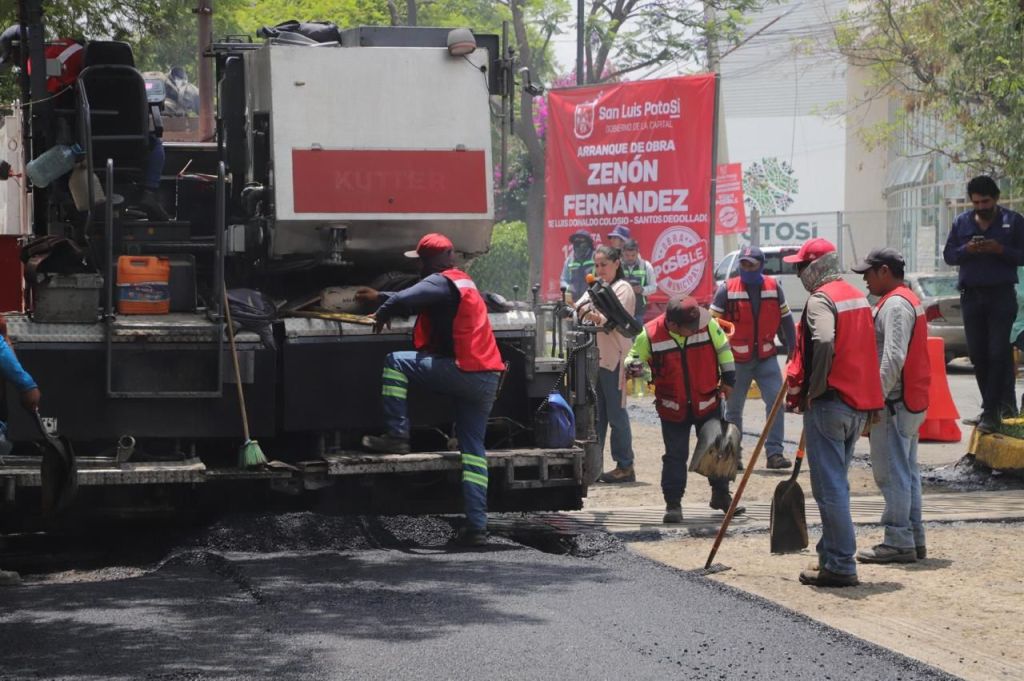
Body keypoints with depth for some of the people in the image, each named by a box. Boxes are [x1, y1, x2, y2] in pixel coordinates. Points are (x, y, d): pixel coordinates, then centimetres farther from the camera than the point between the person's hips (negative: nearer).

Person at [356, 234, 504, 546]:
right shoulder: (464, 282, 24)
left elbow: (402, 301, -21)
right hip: (488, 377, 9)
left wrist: (381, 315, -1)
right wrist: (379, 296, 42)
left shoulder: (440, 283, -6)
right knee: (473, 449, 8)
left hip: (461, 372, -9)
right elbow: (415, 301, 38)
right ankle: (477, 525, 2)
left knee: (395, 362, 2)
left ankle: (397, 435, -2)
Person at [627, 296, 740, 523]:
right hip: (673, 409, -2)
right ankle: (673, 503, 7)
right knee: (675, 456, 0)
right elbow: (634, 357, -2)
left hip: (708, 404, 2)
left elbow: (723, 349, 4)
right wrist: (633, 365, -25)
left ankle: (721, 495, 29)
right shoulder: (650, 334, -16)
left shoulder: (708, 325, -13)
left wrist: (728, 378, 7)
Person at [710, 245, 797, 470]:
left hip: (766, 358, 2)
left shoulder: (773, 288, 1)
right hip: (737, 360, -2)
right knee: (734, 408, 8)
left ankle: (774, 452, -3)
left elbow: (785, 320, 11)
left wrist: (792, 350, 12)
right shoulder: (727, 289, -7)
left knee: (775, 402, -8)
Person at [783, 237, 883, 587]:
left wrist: (813, 390, -19)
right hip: (859, 403, 9)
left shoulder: (821, 299, -12)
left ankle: (840, 565, -5)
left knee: (830, 488, -5)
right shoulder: (858, 297, 16)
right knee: (835, 483, 17)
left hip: (829, 403, -9)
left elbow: (824, 342, -30)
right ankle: (832, 555, 23)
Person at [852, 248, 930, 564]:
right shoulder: (910, 300, 19)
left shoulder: (895, 304, -15)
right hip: (911, 401, 11)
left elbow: (893, 358, -23)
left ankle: (898, 541, -5)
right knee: (907, 472, 14)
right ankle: (913, 538, 18)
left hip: (894, 404, -11)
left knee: (892, 473, -7)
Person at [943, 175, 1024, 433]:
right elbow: (948, 255, 12)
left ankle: (990, 411, -7)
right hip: (971, 294, 4)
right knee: (977, 354, 5)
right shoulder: (962, 222, 11)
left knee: (998, 353, -7)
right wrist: (966, 250, -9)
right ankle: (994, 406, 16)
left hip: (1001, 295, -4)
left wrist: (1001, 250, -17)